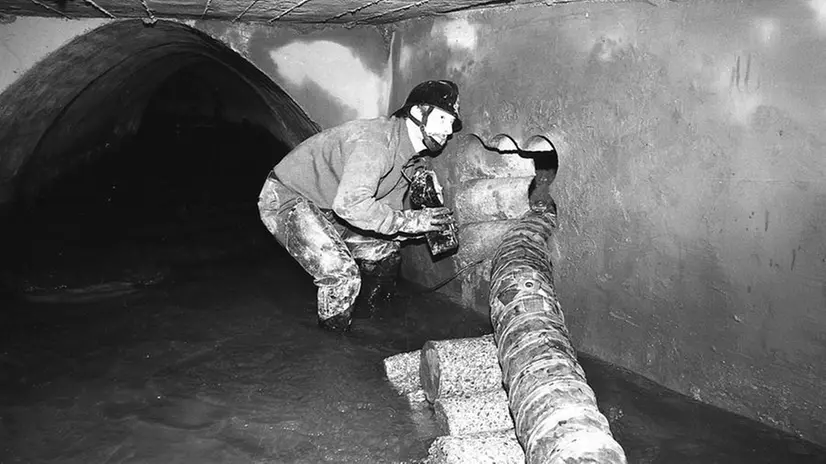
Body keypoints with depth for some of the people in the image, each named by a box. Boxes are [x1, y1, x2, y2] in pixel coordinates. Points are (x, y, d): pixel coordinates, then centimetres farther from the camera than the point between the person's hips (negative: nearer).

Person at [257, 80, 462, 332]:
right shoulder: (373, 140, -31)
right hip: (285, 200, -9)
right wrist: (410, 221, -35)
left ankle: (365, 314, 31)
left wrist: (427, 224, -13)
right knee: (342, 275, -25)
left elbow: (386, 210, 4)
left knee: (386, 251, 10)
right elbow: (350, 204, -42)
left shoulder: (412, 158, 1)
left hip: (326, 209, 10)